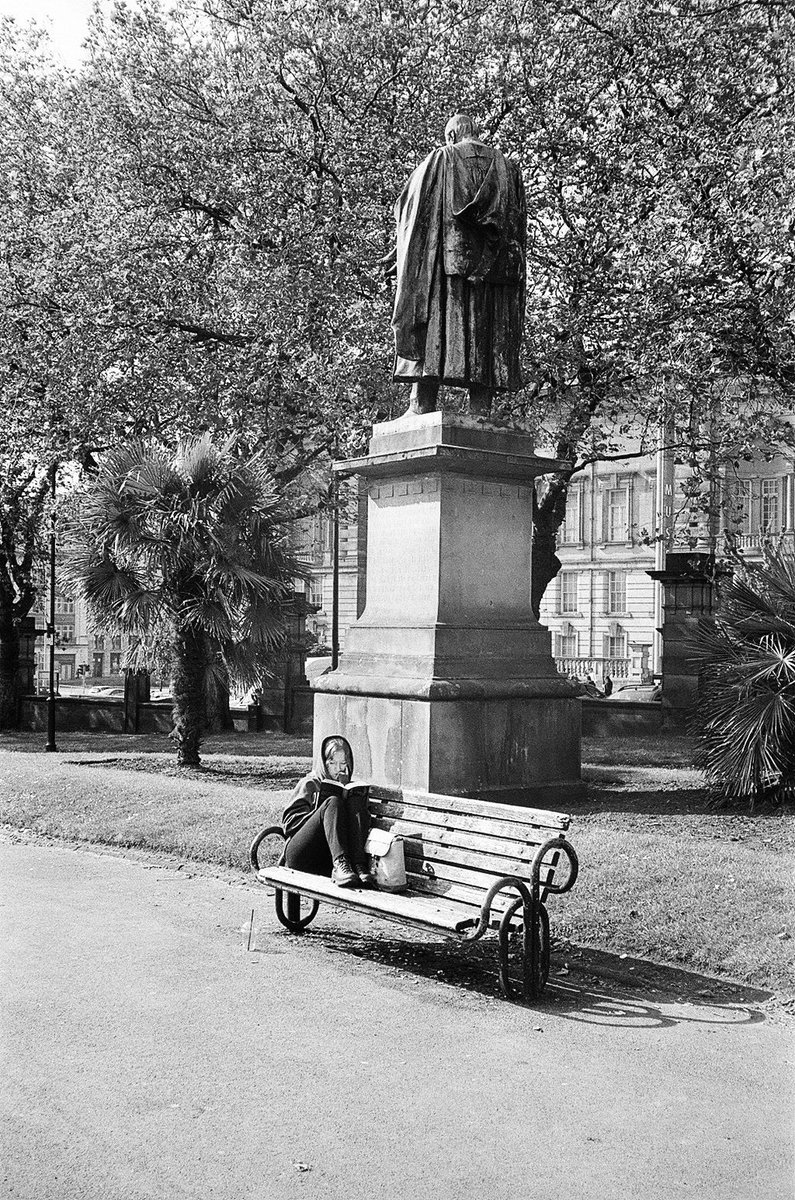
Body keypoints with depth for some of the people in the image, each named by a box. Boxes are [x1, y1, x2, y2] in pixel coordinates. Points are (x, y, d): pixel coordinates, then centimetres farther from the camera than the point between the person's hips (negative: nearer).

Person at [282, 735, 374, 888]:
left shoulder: (355, 788, 26)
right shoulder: (309, 784, 18)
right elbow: (288, 822, 6)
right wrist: (325, 812, -5)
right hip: (301, 856, -2)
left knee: (356, 801, -19)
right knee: (333, 802, -25)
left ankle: (357, 866, -40)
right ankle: (340, 864, -48)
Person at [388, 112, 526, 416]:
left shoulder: (441, 157, 9)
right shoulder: (507, 167, 19)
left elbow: (409, 206, 5)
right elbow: (518, 227, 15)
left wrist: (406, 250, 14)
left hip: (446, 255, -3)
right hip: (494, 263, 3)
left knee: (435, 321, -6)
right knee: (486, 334, 0)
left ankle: (421, 405, -15)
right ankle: (480, 411, -8)